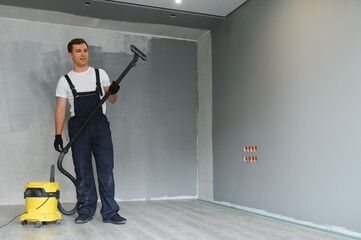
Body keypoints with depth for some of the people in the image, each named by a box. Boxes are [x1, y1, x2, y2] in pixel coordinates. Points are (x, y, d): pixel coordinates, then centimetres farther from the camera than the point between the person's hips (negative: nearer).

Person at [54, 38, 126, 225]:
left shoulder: (100, 74, 11)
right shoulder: (65, 80, 8)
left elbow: (112, 100, 12)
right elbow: (60, 108, 3)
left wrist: (114, 91, -12)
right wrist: (58, 134, -7)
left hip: (99, 125, 0)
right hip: (78, 127, 0)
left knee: (106, 168, -5)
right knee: (82, 171, 4)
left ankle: (110, 212, -1)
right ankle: (86, 211, 15)